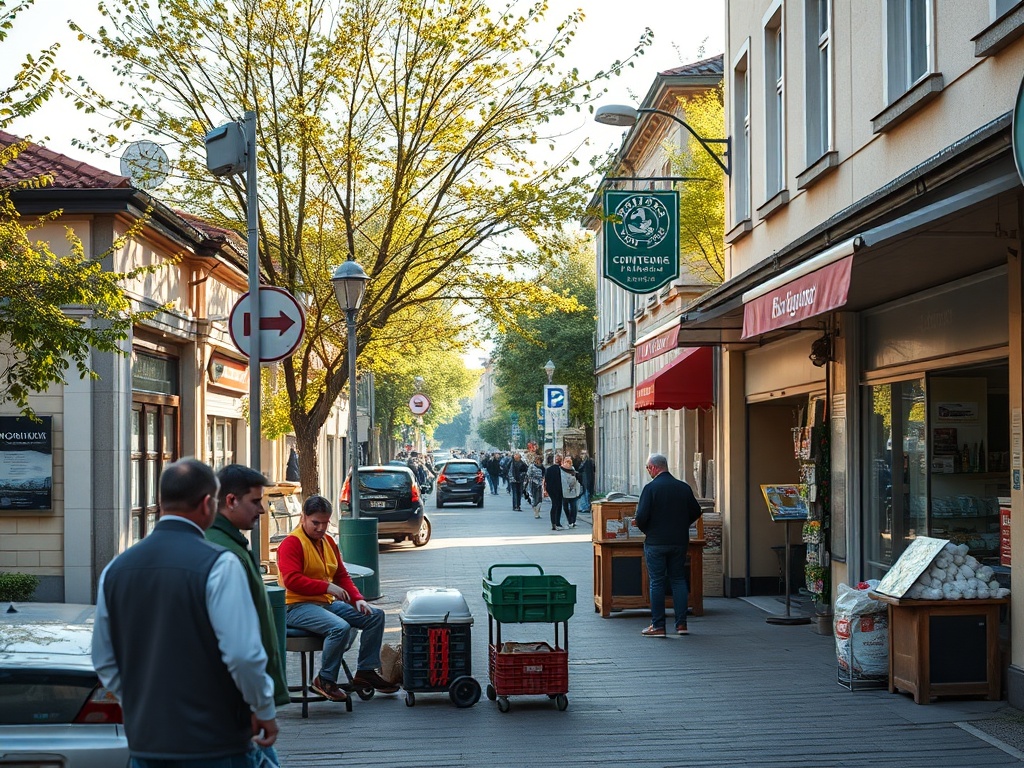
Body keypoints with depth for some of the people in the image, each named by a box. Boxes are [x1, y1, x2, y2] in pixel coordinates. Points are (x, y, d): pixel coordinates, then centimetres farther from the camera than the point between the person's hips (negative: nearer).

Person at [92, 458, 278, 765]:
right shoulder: (218, 565, -14)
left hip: (144, 743, 6)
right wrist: (265, 710, -4)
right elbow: (243, 653, -19)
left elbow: (103, 661, 12)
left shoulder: (115, 569, 5)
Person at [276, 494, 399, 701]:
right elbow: (292, 580, -23)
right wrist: (327, 587, -25)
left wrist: (357, 599, 2)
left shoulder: (328, 541, 16)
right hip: (297, 606, -9)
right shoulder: (291, 543, -11)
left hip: (327, 602, 9)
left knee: (375, 616, 1)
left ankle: (365, 671, 8)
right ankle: (325, 680, -17)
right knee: (340, 627, -34)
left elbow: (342, 576, 19)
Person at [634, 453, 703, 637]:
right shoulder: (684, 487, 3)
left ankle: (658, 626, 3)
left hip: (656, 542, -4)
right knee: (678, 580, 12)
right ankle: (681, 623, 10)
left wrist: (646, 530, 4)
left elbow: (641, 516, -16)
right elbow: (696, 512, 10)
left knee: (657, 583, 2)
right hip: (679, 541, 4)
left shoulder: (650, 488, -12)